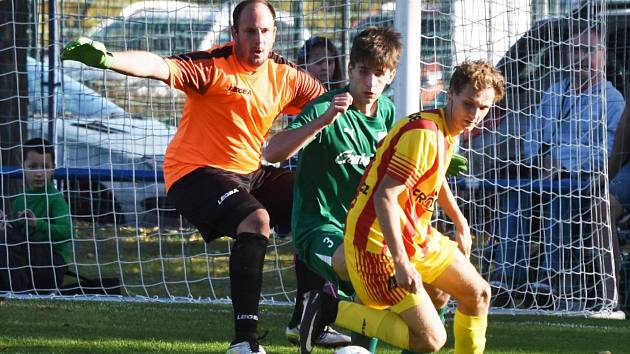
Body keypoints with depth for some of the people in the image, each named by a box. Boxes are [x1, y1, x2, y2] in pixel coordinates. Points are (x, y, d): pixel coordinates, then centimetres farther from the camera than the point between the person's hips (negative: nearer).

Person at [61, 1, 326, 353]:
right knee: (256, 218, -32)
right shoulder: (214, 66, -18)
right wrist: (108, 59, -49)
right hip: (197, 172, -8)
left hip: (251, 172, 8)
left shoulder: (285, 75, 2)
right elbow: (160, 67, -33)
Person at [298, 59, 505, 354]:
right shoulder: (423, 133, -22)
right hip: (378, 243, -10)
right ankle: (329, 309, -10)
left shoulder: (445, 131, 9)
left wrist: (460, 222, 41)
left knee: (478, 294, 18)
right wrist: (401, 263, -33)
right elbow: (385, 196, -28)